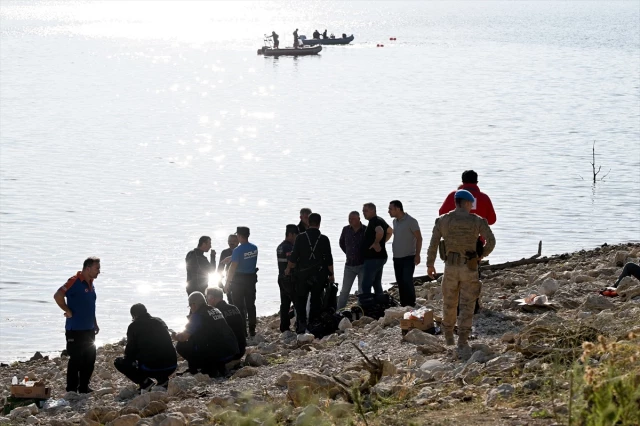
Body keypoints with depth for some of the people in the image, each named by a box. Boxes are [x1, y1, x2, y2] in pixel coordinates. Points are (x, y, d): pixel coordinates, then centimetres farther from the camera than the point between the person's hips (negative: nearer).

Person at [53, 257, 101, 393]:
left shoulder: (90, 284, 13)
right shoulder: (75, 281, -15)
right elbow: (58, 296, -26)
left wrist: (95, 324, 20)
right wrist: (68, 311, -18)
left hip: (89, 330, 9)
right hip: (75, 330, -9)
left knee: (90, 359, 12)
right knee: (76, 360, -3)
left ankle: (84, 387, 23)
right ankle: (71, 390, 5)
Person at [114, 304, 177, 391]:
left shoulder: (134, 326, 0)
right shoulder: (160, 322, 16)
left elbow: (131, 350, 1)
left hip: (150, 369, -5)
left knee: (118, 362, 14)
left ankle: (144, 382, -2)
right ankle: (163, 379, 13)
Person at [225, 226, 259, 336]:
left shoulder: (237, 250, -19)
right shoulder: (254, 248, 1)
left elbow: (232, 268, -18)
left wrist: (227, 284, -10)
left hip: (239, 281, -6)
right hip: (252, 278, 6)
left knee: (239, 306, 2)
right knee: (251, 305, 12)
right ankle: (252, 330, 16)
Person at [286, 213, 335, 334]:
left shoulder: (300, 238, -5)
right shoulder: (324, 239, -5)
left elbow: (294, 257, -2)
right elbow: (329, 260, -3)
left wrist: (288, 269, 14)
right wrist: (331, 275, 7)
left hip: (302, 274, 0)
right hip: (319, 275, 0)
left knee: (300, 300, 8)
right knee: (316, 301, 9)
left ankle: (301, 324, -3)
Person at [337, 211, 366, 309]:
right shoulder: (346, 229, 2)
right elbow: (342, 243, 20)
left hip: (362, 264, -4)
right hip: (349, 265, 4)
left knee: (362, 291, 2)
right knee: (344, 290, 7)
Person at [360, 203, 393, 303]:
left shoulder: (374, 221, -16)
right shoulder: (380, 220, 15)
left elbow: (380, 232, -38)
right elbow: (390, 231, 32)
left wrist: (376, 243, -23)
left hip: (373, 258, -10)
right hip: (380, 257, 10)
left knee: (366, 285, -10)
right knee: (377, 284, 16)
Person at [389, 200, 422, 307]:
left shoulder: (411, 221, -10)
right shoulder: (395, 222, 12)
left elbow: (419, 238, -10)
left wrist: (417, 255, -16)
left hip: (408, 258, -7)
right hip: (397, 258, 7)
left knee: (407, 281, -16)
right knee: (400, 283, 7)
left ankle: (411, 304, -9)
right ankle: (403, 305, 12)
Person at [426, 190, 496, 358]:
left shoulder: (442, 220, 0)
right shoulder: (477, 221, -5)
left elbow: (433, 244, 0)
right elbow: (491, 241, -8)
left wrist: (430, 264, 13)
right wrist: (481, 256, 11)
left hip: (450, 267, 2)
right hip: (469, 268, -2)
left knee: (449, 303, 20)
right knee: (467, 306, 0)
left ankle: (448, 338, 36)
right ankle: (462, 343, -6)